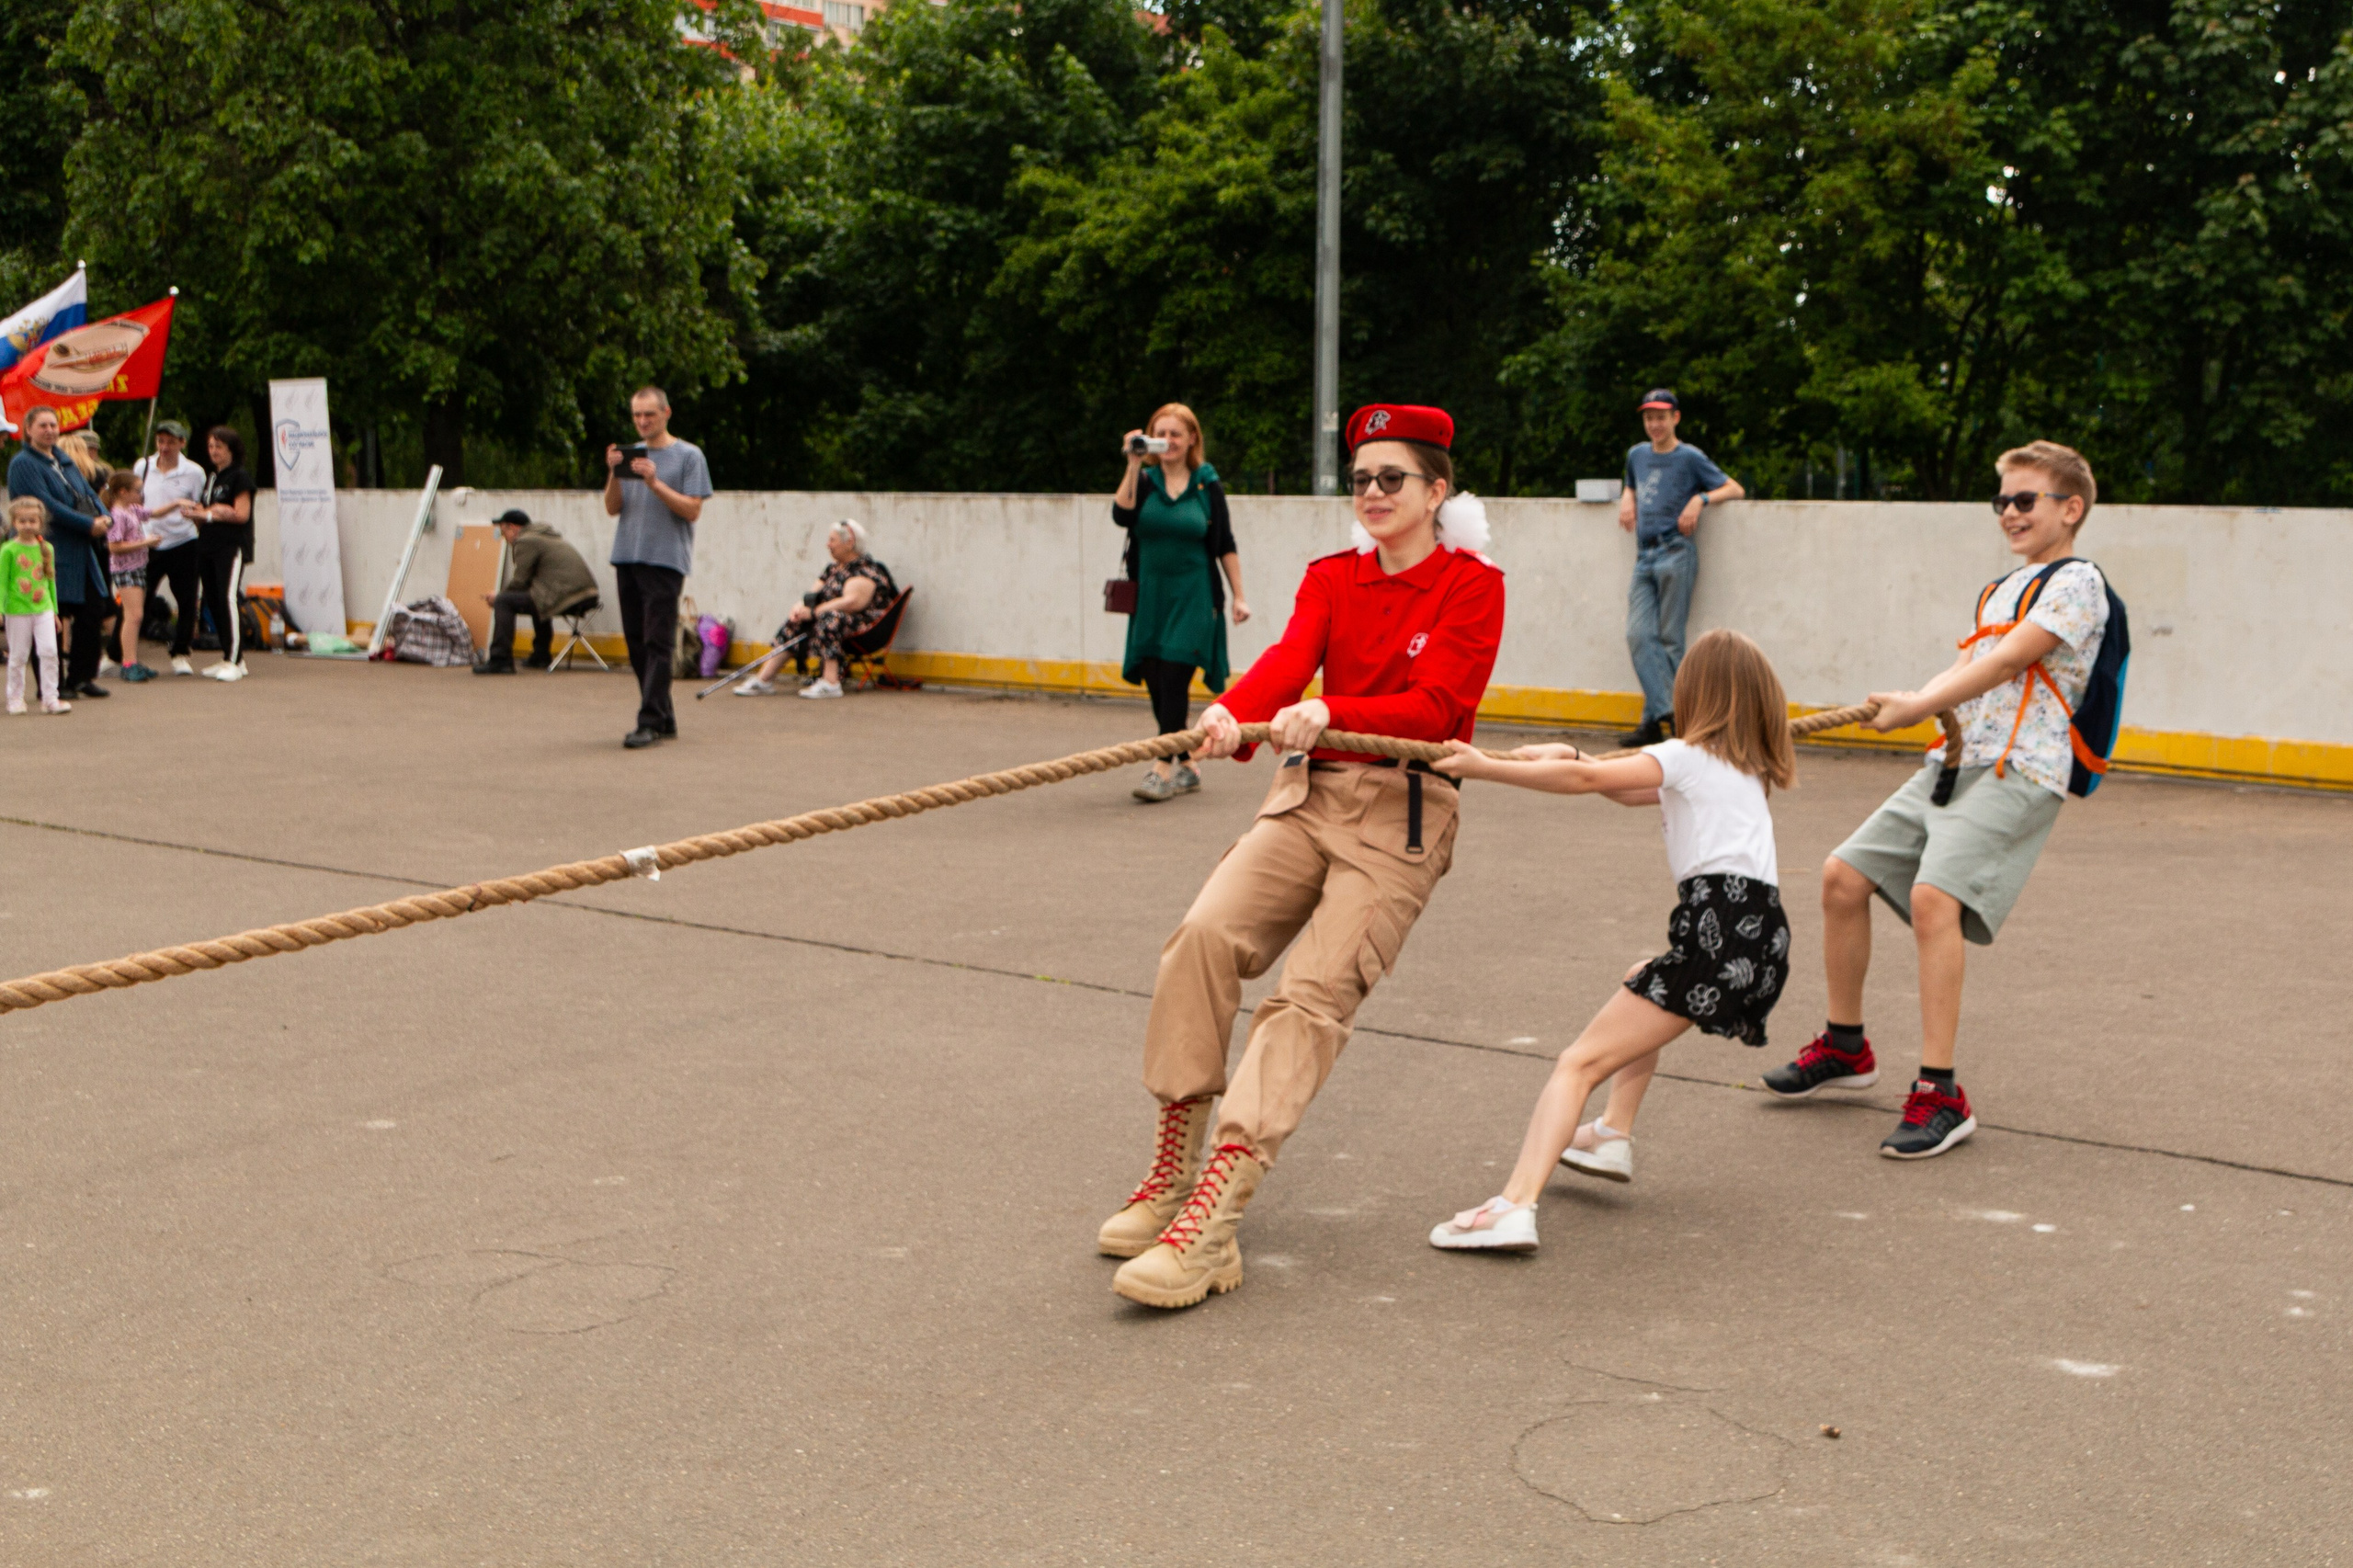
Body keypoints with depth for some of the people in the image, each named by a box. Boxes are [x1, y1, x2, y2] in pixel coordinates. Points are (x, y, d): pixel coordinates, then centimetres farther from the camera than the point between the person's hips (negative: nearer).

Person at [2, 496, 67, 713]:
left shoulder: (47, 548, 8)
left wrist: (54, 611, 18)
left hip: (43, 608, 3)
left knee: (49, 651, -7)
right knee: (17, 656, 5)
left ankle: (50, 699, -1)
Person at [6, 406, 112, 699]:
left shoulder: (63, 460, 17)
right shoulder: (23, 464, -9)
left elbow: (87, 492, 13)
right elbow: (46, 504, -18)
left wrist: (104, 518, -7)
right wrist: (88, 524, -20)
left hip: (80, 552, 8)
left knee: (94, 609, 8)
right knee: (51, 618, -4)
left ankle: (82, 677, 19)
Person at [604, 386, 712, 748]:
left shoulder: (688, 456, 1)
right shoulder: (629, 454, 16)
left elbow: (692, 510, -7)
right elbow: (612, 509, 11)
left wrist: (654, 482, -15)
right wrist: (614, 474, -5)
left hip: (666, 560, -6)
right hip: (627, 558, 6)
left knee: (658, 643, -9)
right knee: (637, 643, 7)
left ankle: (651, 722, -11)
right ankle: (665, 718, 14)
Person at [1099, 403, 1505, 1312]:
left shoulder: (1473, 584, 0)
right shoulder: (1332, 578, 13)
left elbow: (1436, 705, -13)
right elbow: (1290, 657, -7)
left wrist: (1330, 713, -30)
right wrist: (1234, 712, -30)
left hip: (1402, 814, -4)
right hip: (1308, 795, 4)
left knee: (1315, 992, -20)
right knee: (1205, 936, -19)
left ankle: (1211, 1224, -27)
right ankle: (1171, 1176, -9)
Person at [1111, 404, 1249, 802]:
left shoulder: (1208, 486, 2)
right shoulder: (1144, 480, 7)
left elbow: (1226, 546, 6)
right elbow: (1121, 515, -13)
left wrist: (1239, 596, 2)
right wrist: (1134, 463, -15)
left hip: (1193, 599, -3)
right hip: (1150, 598, 3)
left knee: (1174, 679, -13)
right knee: (1155, 684, 5)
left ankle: (1164, 769, -11)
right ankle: (1187, 767, 19)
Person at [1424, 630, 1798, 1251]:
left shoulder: (1688, 757, 4)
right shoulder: (1747, 769, 28)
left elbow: (1586, 780, -9)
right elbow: (1630, 791, 31)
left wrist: (1486, 767, -9)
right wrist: (1569, 756, 18)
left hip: (1720, 925, -8)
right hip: (1764, 940, 8)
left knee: (1579, 1063, -14)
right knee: (1643, 985, 38)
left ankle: (1516, 1206, -31)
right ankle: (1614, 1135, 31)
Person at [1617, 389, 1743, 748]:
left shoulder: (1690, 458, 2)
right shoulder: (1637, 454, 19)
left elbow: (1735, 489, 3)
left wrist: (1701, 499, -14)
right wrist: (1627, 499, 15)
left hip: (1676, 553, -6)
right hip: (1644, 557, 6)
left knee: (1669, 638, -6)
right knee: (1639, 635, -9)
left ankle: (1656, 718, -3)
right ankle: (1664, 712, -14)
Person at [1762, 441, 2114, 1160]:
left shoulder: (2076, 581, -3)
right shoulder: (2002, 588, 23)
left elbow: (2007, 661, -13)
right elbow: (1968, 669, 13)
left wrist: (1919, 706, -17)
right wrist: (1908, 702, -8)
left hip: (2017, 773, -9)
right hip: (1954, 763, 9)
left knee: (1934, 895, -28)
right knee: (1843, 876, 6)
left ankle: (1940, 1094, -24)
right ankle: (1845, 1048, 22)